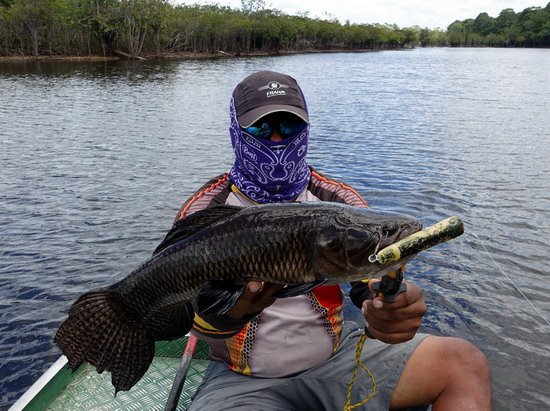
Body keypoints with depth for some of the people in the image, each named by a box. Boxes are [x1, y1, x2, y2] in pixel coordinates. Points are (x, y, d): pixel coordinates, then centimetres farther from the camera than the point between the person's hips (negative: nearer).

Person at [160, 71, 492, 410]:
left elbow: (375, 278, -11)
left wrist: (394, 306, -36)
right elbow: (194, 316, -17)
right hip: (244, 379, -3)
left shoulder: (340, 202, -1)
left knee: (466, 364, -9)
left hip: (338, 354, 4)